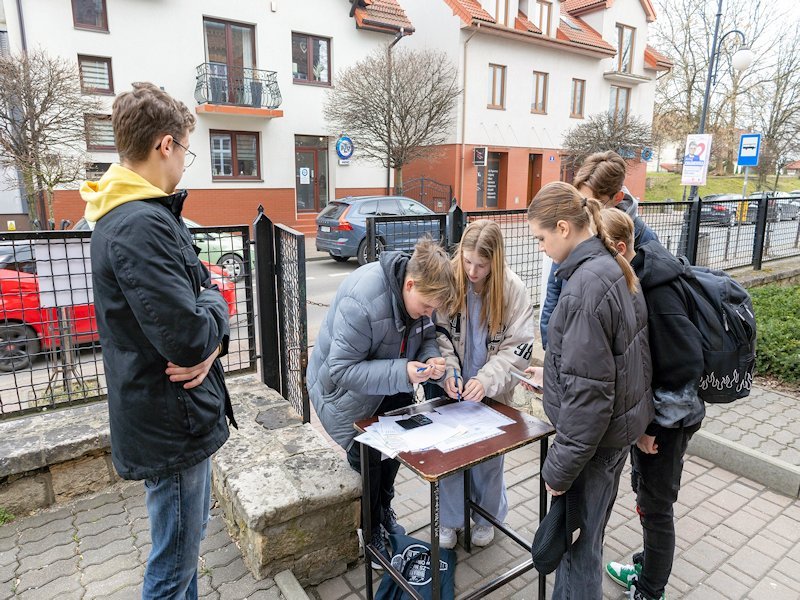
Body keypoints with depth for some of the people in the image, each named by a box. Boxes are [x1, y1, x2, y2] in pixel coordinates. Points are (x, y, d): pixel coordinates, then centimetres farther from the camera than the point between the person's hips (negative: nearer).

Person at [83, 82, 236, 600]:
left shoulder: (143, 213, 9)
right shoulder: (141, 225, -25)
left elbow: (202, 286, 10)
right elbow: (189, 340, -30)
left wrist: (212, 334, -11)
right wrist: (215, 309, -9)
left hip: (183, 410, 10)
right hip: (172, 423, -10)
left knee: (188, 535, 28)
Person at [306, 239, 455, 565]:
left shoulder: (421, 289, -16)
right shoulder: (361, 301, -40)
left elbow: (427, 336, -2)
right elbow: (342, 370, -36)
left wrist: (430, 359, -26)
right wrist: (402, 373, -44)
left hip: (388, 385, 7)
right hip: (343, 391, -6)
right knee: (367, 460, 4)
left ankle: (384, 507, 43)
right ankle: (371, 532, 31)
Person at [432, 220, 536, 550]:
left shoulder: (512, 288, -15)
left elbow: (519, 347, -14)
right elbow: (439, 334, -5)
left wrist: (486, 380, -26)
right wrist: (448, 372, -20)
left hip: (491, 391, -1)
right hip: (454, 389, 1)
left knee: (488, 458, 16)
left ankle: (486, 517, 41)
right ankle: (450, 519, 35)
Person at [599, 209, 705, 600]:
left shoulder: (658, 293, -28)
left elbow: (685, 367, -25)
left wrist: (651, 425, -17)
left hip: (666, 420, -8)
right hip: (643, 410, 8)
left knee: (655, 504, 10)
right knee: (643, 490, 23)